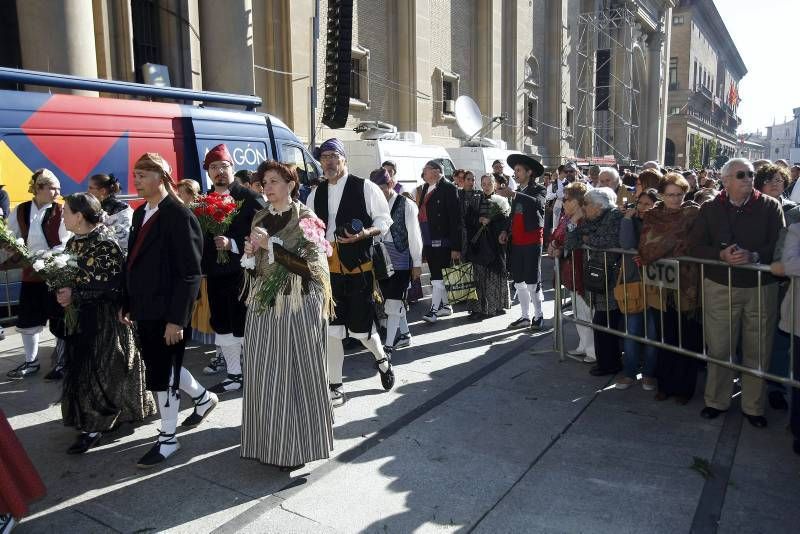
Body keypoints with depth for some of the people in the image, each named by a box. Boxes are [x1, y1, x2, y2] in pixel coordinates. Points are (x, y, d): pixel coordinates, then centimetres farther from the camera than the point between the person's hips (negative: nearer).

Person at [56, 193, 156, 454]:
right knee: (82, 366, 14)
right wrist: (62, 291, 0)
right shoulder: (74, 242, 8)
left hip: (103, 317, -8)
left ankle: (95, 426, 10)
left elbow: (111, 285, -20)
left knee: (99, 367, -1)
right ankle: (111, 414, 29)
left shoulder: (105, 244, -18)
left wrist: (74, 295, -19)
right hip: (80, 315, 9)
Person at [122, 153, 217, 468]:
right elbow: (134, 261, 14)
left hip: (167, 311, -8)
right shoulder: (141, 213, 10)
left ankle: (168, 439, 20)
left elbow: (189, 273, -18)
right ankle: (203, 398, 42)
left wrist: (176, 318, -20)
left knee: (162, 371, 2)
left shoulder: (178, 215, -14)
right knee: (158, 366, 18)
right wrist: (127, 303, 13)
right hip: (144, 309, 8)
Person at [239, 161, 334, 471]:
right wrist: (250, 254, -3)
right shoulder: (260, 218, 13)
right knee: (263, 374, 6)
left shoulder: (305, 219, -4)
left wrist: (271, 244, -17)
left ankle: (296, 445, 15)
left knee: (294, 373, 2)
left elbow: (310, 264, -15)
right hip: (263, 305, 5)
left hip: (297, 307, -5)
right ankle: (268, 439, 22)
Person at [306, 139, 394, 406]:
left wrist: (364, 233, -17)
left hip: (358, 266, -4)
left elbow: (384, 220, -1)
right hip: (327, 268, 4)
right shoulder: (316, 194, 12)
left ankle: (381, 359, 33)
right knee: (331, 327, 6)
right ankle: (335, 386, 20)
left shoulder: (365, 188, -3)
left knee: (360, 324, -1)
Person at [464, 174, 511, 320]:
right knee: (481, 275, -2)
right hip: (479, 243, 1)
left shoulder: (501, 201, 10)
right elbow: (467, 220, 6)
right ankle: (481, 307, 0)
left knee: (496, 274, 0)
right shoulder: (475, 202, 15)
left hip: (496, 243, -1)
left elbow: (506, 218, -5)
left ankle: (498, 305, 11)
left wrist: (490, 221, -12)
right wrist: (479, 220, -11)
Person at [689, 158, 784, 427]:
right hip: (720, 287, 0)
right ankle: (716, 401, 24)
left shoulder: (770, 206, 1)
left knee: (757, 350, 8)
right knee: (718, 347, 7)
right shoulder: (710, 209, 3)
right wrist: (722, 255, -19)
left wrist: (754, 256, -24)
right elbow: (696, 246, -2)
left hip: (761, 288, 0)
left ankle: (753, 406, 24)